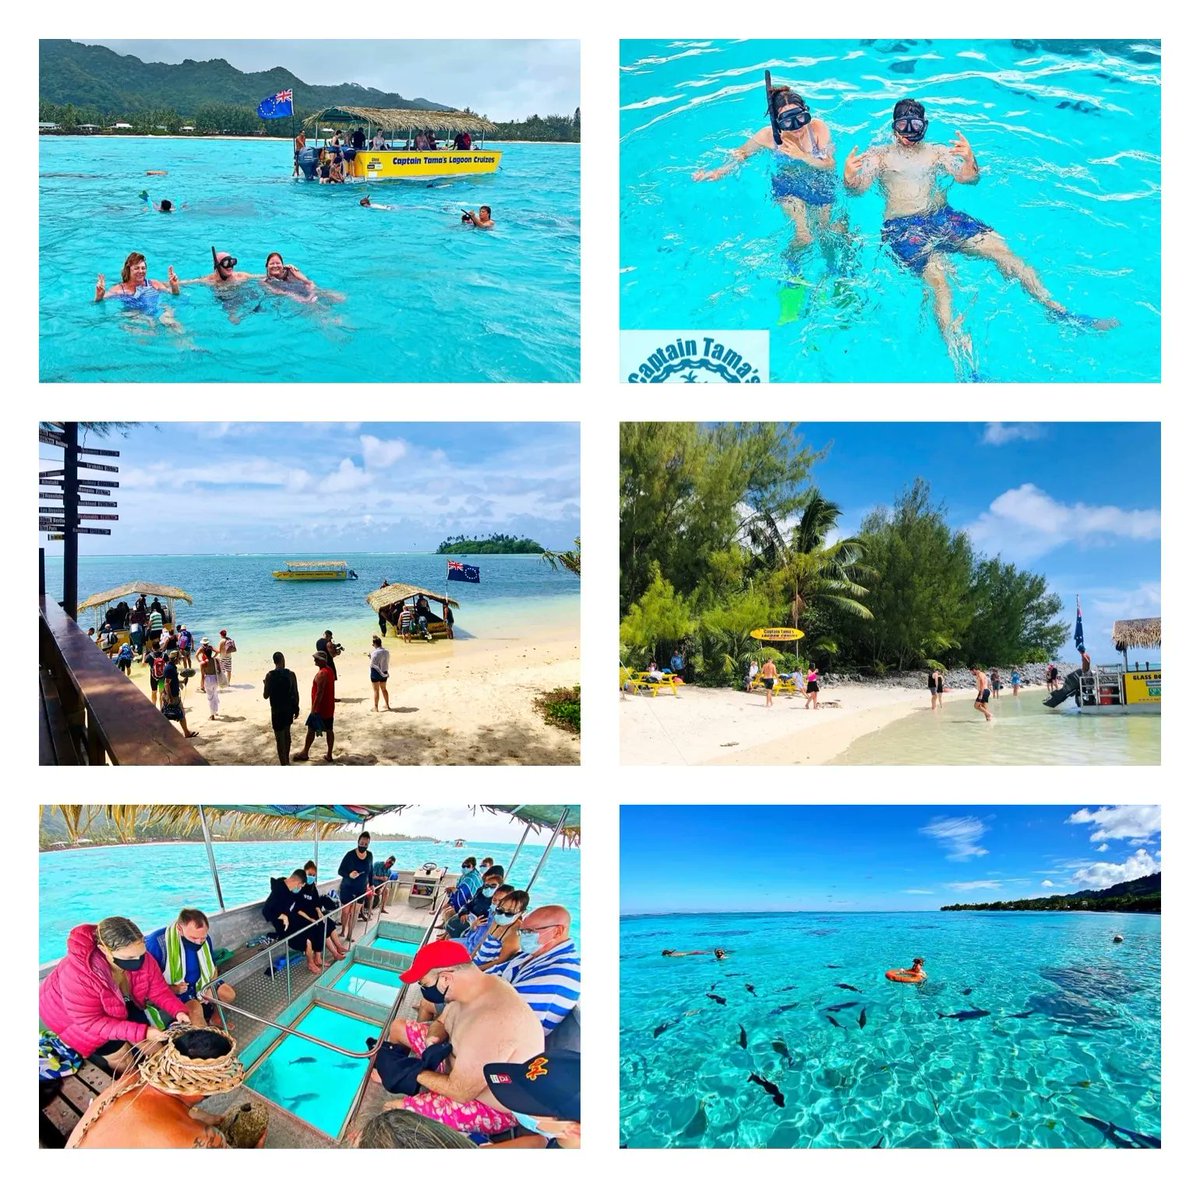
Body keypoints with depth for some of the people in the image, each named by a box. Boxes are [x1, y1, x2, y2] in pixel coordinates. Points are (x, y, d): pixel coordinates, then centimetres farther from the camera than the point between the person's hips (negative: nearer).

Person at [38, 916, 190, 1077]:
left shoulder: (139, 958, -27)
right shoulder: (76, 975, -43)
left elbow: (159, 990, -16)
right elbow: (91, 1021, -35)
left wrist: (178, 1011, -35)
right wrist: (141, 1032, -40)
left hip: (119, 1005, 5)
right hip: (71, 1015, -5)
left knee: (149, 1045, 5)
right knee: (119, 1055, -3)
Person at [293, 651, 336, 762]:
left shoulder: (321, 674, -21)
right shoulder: (329, 671, 8)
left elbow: (319, 693, -24)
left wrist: (314, 709, -22)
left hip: (320, 708, -8)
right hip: (329, 708, 9)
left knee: (311, 729, 4)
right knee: (329, 730, 10)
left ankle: (305, 753, 15)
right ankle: (329, 755, 14)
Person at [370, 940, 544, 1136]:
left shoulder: (489, 1024, -40)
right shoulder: (473, 987, -11)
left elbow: (460, 1092, -30)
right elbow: (441, 1023, 8)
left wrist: (414, 1072, -16)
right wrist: (434, 1039, -15)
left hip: (492, 1109, -8)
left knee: (394, 1112, -19)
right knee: (398, 1027, 14)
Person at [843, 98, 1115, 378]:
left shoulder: (938, 152, 22)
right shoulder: (878, 155, 15)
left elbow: (968, 179, 11)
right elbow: (858, 189, 0)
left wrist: (970, 161, -12)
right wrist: (849, 178, -24)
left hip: (943, 216, 5)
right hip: (903, 226, -4)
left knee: (999, 248, -15)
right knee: (936, 277, -31)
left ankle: (1058, 312, -14)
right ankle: (961, 360, -47)